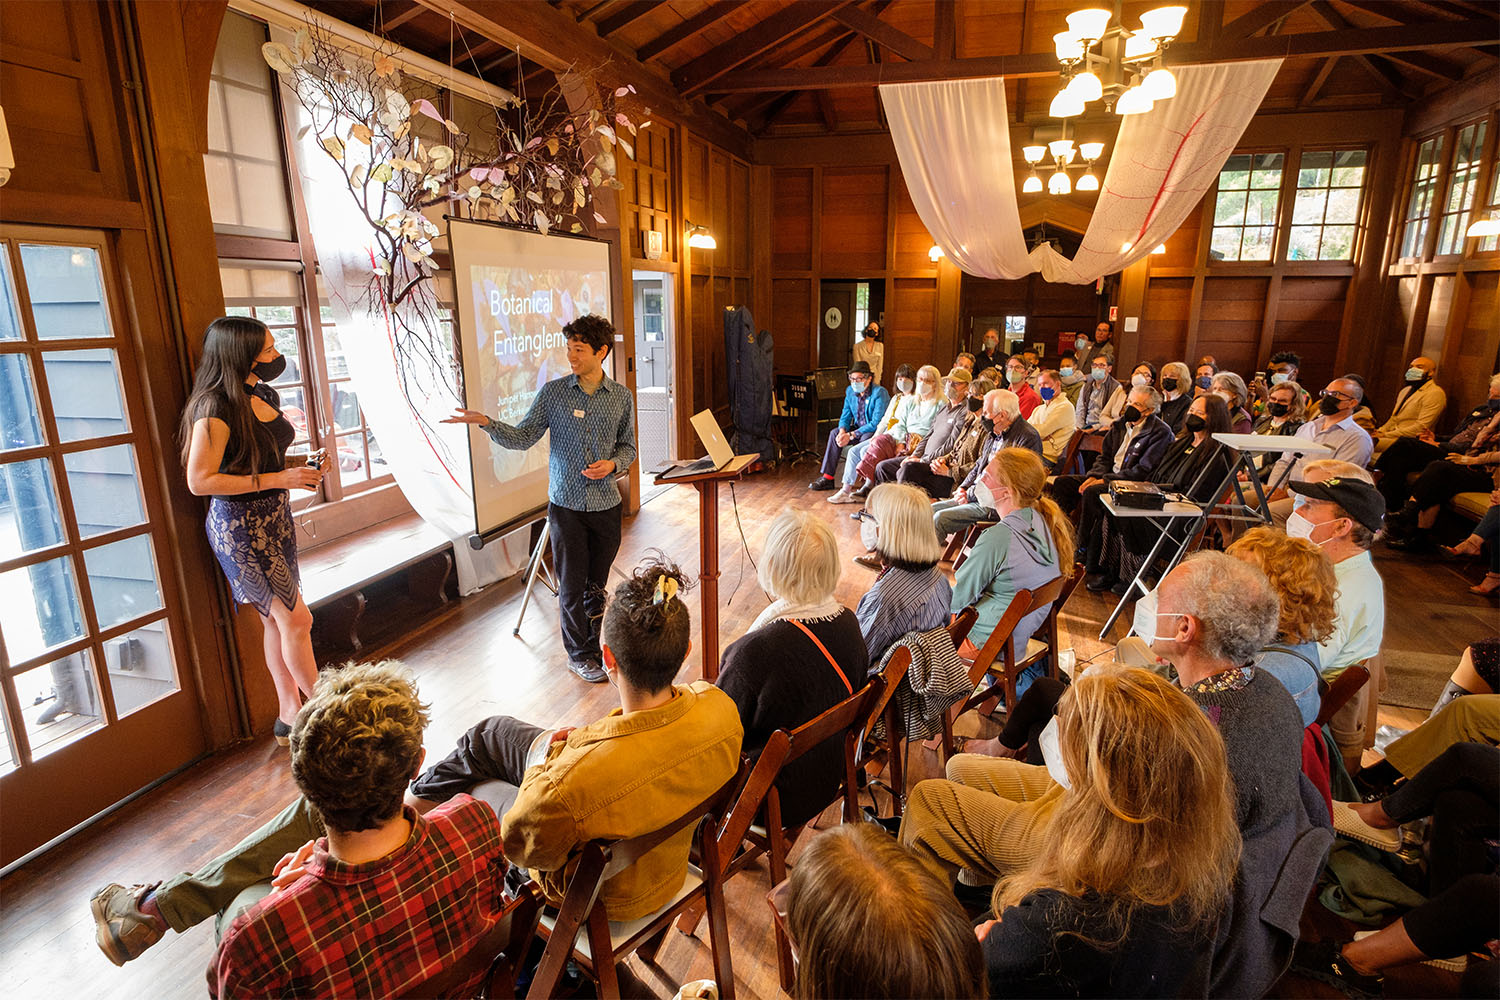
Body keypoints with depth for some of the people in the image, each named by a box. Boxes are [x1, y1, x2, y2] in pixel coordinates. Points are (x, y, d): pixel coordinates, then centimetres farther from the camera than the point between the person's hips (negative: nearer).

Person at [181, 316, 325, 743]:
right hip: (240, 526, -9)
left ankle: (290, 712, 24)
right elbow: (200, 481, -21)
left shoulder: (266, 395, 8)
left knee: (276, 619, 13)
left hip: (274, 519, 9)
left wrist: (301, 468, 3)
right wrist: (278, 479, -22)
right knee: (296, 618, -5)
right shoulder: (215, 408, -19)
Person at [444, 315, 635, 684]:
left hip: (606, 504, 2)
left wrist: (612, 464, -11)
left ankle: (594, 644, 31)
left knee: (597, 584, 12)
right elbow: (522, 438, -3)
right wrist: (485, 423, -18)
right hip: (566, 503, -1)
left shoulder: (622, 397, 1)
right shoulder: (553, 392, -3)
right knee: (572, 585, 4)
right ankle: (580, 654, 21)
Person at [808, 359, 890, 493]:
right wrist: (842, 431, -18)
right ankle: (827, 478, -15)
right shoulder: (850, 391, 2)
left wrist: (851, 435, -27)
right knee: (835, 433, -13)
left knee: (866, 438, -37)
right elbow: (845, 416, 6)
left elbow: (876, 423, -25)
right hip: (859, 428, 7)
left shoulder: (880, 392, -20)